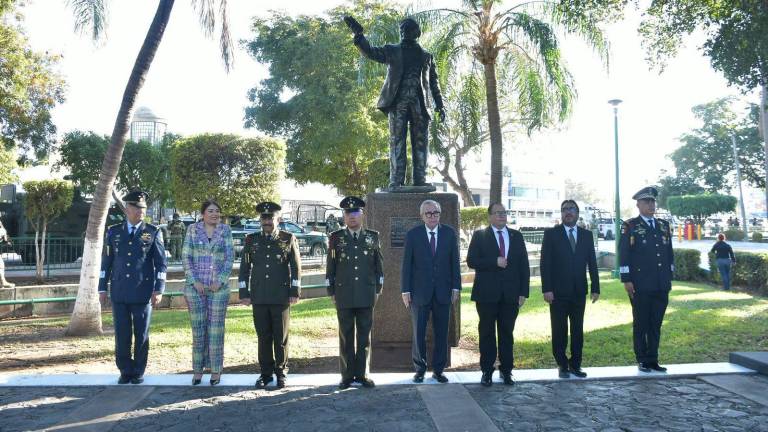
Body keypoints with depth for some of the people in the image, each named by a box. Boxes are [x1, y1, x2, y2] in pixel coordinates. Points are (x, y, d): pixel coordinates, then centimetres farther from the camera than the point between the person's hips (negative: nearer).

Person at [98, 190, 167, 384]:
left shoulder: (153, 232, 1)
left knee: (141, 335, 6)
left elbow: (161, 263, -1)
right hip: (119, 294, 2)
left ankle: (139, 372, 19)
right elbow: (106, 262, 10)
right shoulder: (114, 232, 8)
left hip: (143, 294, -2)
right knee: (122, 335, 5)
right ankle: (125, 371, 19)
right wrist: (103, 289, 6)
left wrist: (159, 290, -8)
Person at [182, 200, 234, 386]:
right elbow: (186, 257, 1)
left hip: (219, 286, 0)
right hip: (195, 286, 0)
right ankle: (198, 369, 15)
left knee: (216, 328, 3)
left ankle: (216, 370, 11)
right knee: (198, 328, 5)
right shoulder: (193, 229, 4)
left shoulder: (225, 230, 4)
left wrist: (220, 281, -8)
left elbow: (230, 257, 2)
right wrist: (194, 281, -8)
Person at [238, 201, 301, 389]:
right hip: (259, 297, 2)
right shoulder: (251, 240, 9)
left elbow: (296, 267, 3)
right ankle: (266, 372, 19)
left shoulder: (288, 239, 3)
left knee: (281, 337, 4)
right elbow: (244, 267, 10)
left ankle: (281, 372, 17)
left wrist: (295, 292, -2)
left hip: (281, 296, -2)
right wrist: (244, 293, 5)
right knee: (263, 336, 7)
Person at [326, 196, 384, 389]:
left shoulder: (372, 237, 5)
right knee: (346, 337, 5)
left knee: (364, 336, 5)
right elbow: (330, 267, 5)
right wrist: (331, 292, 3)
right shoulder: (336, 237, 3)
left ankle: (362, 374, 15)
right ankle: (347, 375, 13)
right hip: (344, 295, -1)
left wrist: (377, 290, 5)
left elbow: (379, 265, 9)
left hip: (366, 295, 1)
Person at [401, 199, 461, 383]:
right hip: (420, 292, -1)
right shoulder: (412, 235, -1)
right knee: (418, 333, 4)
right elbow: (406, 264, -1)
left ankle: (438, 370, 19)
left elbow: (454, 262, 5)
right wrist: (405, 290, -4)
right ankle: (420, 369, 18)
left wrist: (456, 287, 0)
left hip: (443, 292, 2)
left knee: (441, 333, 7)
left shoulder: (449, 233, 4)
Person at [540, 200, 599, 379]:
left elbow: (592, 263, 9)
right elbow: (545, 263, -5)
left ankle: (575, 365, 17)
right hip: (558, 291, -3)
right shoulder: (551, 233, 0)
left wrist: (595, 288, 3)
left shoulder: (586, 235, 10)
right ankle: (562, 365, 13)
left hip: (579, 291, 3)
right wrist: (546, 289, -12)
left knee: (578, 330, 7)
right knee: (559, 331, 3)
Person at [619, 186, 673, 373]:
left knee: (656, 324, 9)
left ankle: (653, 360, 18)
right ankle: (642, 361, 13)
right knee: (640, 324, 4)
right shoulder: (630, 226, -2)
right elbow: (623, 254, -6)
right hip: (640, 286, -5)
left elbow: (670, 253, 16)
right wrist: (626, 280, -11)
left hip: (661, 286, 5)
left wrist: (670, 277, 12)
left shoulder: (664, 226, 13)